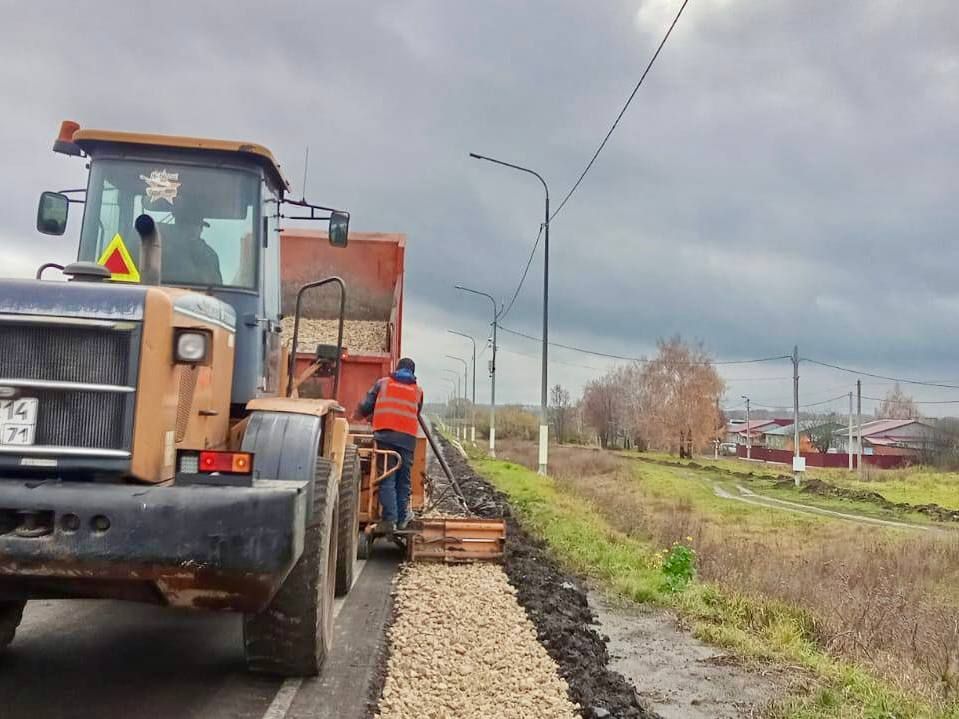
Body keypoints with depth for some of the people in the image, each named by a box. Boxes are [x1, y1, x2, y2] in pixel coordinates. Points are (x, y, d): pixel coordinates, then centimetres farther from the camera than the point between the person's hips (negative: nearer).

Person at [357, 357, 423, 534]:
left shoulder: (383, 383, 15)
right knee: (403, 481, 10)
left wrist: (363, 415, 34)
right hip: (408, 437, 2)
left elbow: (365, 408, 13)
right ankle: (402, 520, 11)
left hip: (385, 434, -1)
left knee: (387, 480, -3)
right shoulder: (418, 390, 21)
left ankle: (389, 519, -13)